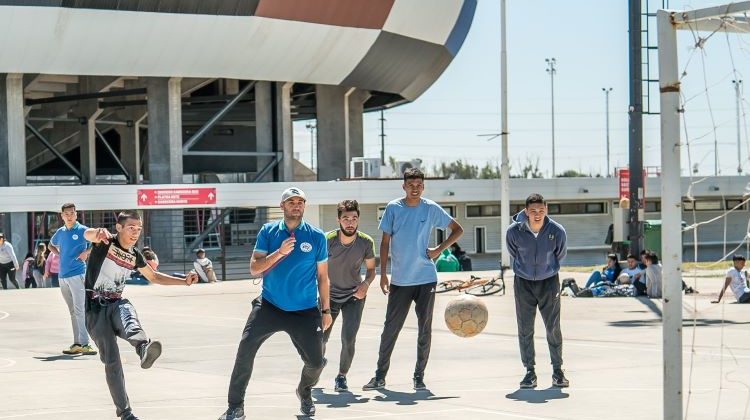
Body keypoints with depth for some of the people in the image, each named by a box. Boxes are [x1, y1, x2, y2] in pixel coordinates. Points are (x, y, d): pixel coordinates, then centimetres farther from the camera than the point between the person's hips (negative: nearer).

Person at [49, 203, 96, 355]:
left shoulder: (83, 230, -4)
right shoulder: (60, 232, 13)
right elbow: (51, 245, 33)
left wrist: (86, 252, -13)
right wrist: (60, 255, 14)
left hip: (77, 274, -6)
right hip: (63, 275, 6)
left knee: (79, 310, -13)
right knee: (73, 311, 9)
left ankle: (85, 344, -16)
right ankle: (77, 344, 12)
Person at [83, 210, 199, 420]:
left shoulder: (134, 255, 11)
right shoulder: (106, 242, -7)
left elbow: (153, 277, 27)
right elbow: (87, 234, -31)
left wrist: (184, 281, 16)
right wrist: (99, 232, -56)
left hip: (116, 304, 3)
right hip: (95, 307, -3)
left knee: (129, 318, -35)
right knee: (111, 360, -9)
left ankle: (144, 348, -68)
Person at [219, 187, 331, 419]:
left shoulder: (317, 236, -2)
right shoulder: (268, 231, 0)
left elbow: (322, 276, 6)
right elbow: (254, 268, -7)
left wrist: (326, 310, 7)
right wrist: (279, 253, -22)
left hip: (305, 311, 0)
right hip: (269, 307, 0)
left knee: (316, 362, -2)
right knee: (245, 350, -14)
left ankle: (304, 392, 34)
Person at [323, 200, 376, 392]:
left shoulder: (366, 242, -15)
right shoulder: (327, 240, -19)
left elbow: (371, 268, 2)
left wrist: (366, 284, -17)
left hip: (354, 296, 0)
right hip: (330, 295, 0)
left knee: (348, 339, -14)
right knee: (320, 338, 2)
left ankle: (342, 377, 10)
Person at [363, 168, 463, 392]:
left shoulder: (431, 209, 0)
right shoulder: (393, 208, 1)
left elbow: (458, 229, 9)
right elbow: (385, 242, 5)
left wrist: (439, 249, -3)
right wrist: (383, 274, 1)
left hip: (426, 279, 0)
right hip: (399, 280, 0)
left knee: (425, 329, 3)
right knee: (390, 329, 2)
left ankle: (419, 377, 12)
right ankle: (380, 376, 11)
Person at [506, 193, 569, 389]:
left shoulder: (557, 231, -16)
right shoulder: (514, 231, -16)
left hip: (549, 282, 0)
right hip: (523, 283, 1)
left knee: (553, 328, -3)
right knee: (525, 329, 0)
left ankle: (558, 371, 8)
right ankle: (530, 372, 9)